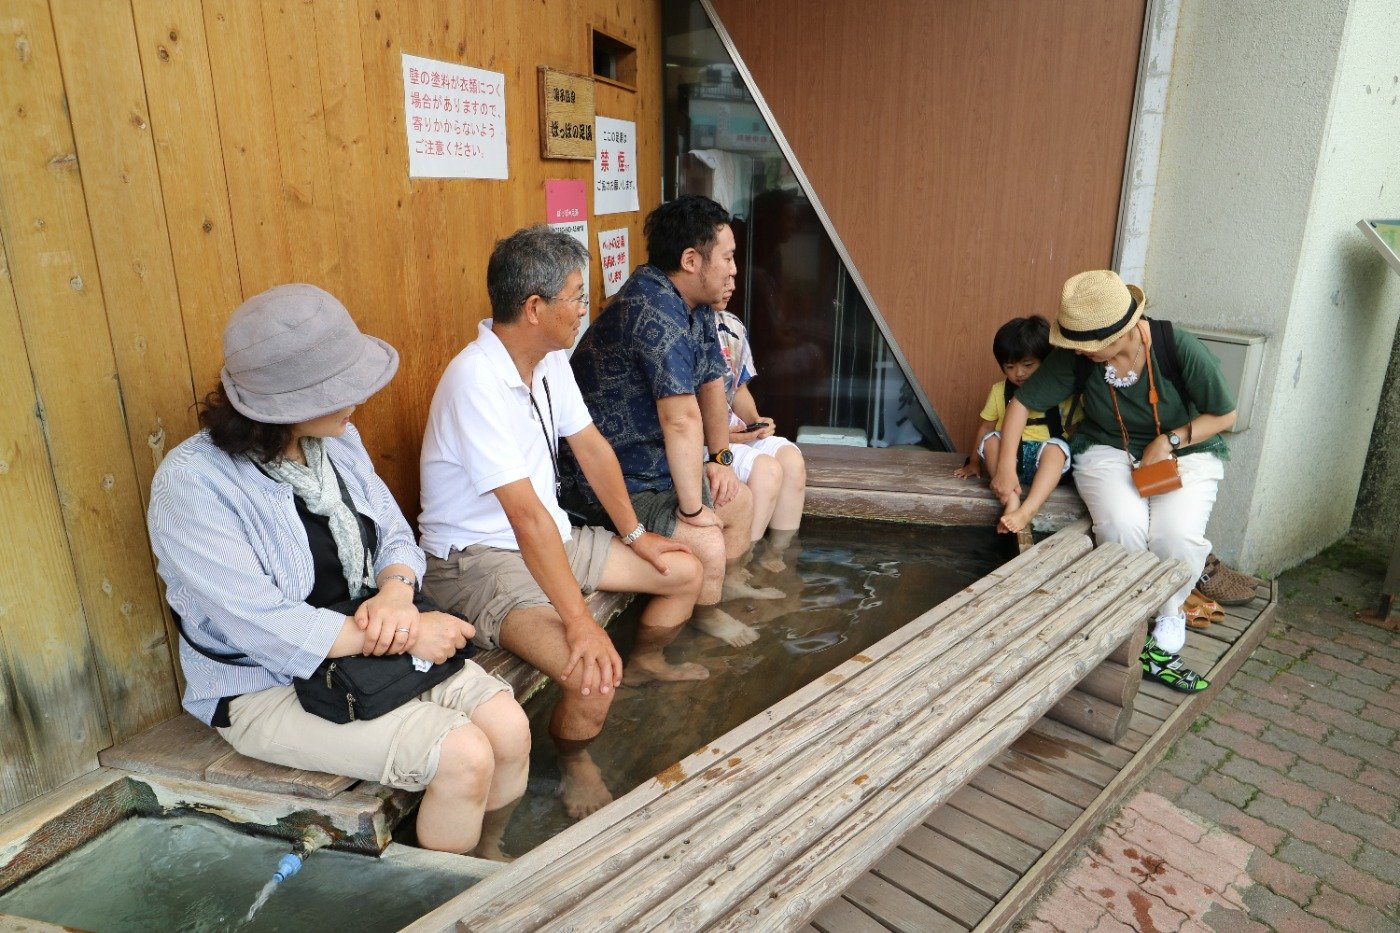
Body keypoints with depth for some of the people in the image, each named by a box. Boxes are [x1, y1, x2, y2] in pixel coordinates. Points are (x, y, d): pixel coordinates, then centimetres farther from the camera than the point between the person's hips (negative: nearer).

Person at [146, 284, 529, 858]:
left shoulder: (337, 441, 0)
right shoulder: (191, 483, -20)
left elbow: (395, 535, 6)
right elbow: (267, 629, -25)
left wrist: (396, 590, -18)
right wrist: (405, 635, -24)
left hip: (373, 646, 6)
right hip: (269, 687, -6)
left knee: (509, 726, -13)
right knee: (463, 756, -21)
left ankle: (489, 853, 17)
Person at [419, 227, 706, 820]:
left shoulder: (550, 359, 0)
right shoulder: (477, 382, -28)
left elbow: (591, 447, 10)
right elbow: (526, 514, -33)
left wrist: (633, 535, 11)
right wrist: (580, 622, -34)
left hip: (550, 537, 9)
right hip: (477, 559, -9)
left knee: (685, 571, 10)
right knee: (594, 677, -30)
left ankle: (644, 662, 39)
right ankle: (574, 762, 6)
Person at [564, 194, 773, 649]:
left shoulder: (696, 306, 4)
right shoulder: (655, 310, -29)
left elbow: (712, 382, 15)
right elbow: (682, 420, -32)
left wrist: (720, 457, 11)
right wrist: (692, 509, -26)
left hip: (657, 462, 11)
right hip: (615, 482, -11)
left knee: (740, 500, 20)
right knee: (707, 547, -24)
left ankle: (730, 583, 46)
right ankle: (706, 616, 10)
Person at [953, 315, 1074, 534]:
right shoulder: (999, 391, 5)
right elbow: (986, 427, 10)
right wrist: (975, 462, 14)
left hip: (1044, 459, -2)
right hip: (1009, 455, 2)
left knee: (1056, 446, -33)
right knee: (990, 440, -25)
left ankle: (1027, 511, -49)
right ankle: (1011, 501, -41)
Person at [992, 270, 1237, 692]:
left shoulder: (1179, 348, -20)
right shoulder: (1076, 356, -16)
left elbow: (1225, 414, -7)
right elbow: (1021, 401, -5)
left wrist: (1170, 441, -20)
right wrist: (1006, 467, -10)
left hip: (1184, 453, 0)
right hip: (1109, 451, 1)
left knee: (1177, 534, -30)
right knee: (1121, 526, -31)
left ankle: (1166, 622, -1)